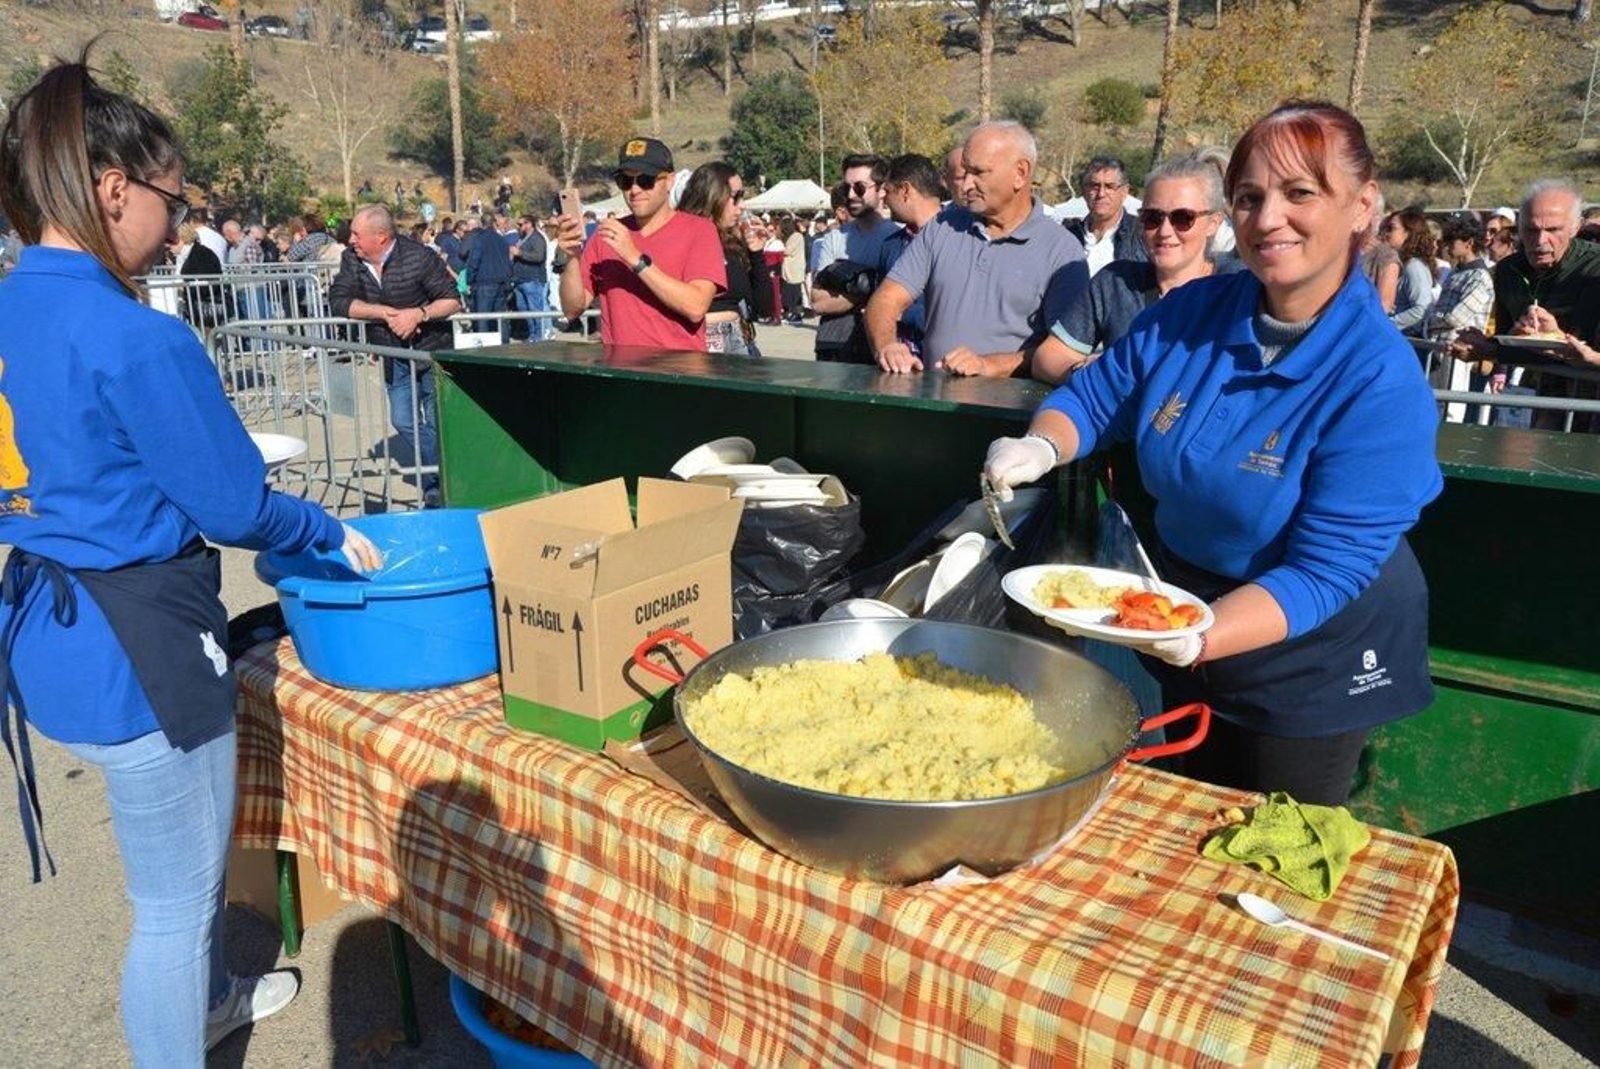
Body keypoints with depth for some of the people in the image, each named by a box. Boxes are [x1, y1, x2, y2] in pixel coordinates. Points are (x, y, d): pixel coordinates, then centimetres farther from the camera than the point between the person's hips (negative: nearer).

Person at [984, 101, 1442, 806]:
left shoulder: (1380, 379, -26)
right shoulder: (1191, 311, -11)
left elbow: (1327, 571, -28)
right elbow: (1092, 397, 1)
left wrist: (1196, 640, -44)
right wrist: (1039, 448, -22)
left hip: (1312, 662, -5)